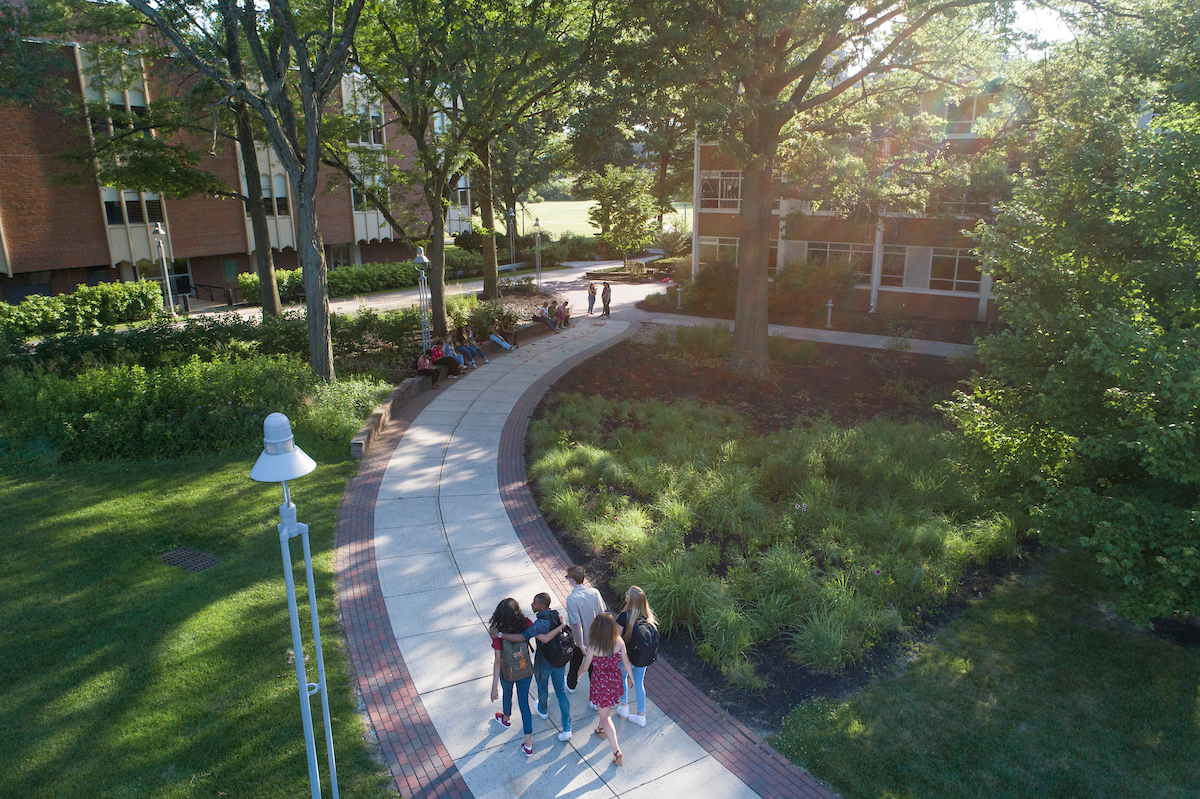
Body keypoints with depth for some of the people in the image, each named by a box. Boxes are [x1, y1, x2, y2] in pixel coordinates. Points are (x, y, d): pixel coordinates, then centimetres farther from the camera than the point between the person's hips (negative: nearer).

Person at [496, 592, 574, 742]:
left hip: (543, 664, -5)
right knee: (561, 693, 15)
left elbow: (522, 638, -38)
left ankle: (542, 710, 55)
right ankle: (567, 729, 15)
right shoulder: (557, 616, -11)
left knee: (542, 687, 26)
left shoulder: (541, 623, -33)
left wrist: (500, 634, -35)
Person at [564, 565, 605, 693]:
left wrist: (581, 645, -20)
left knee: (575, 664, 23)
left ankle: (571, 685, 46)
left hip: (579, 639, -3)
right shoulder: (594, 592, -14)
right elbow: (601, 613, -5)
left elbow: (577, 624, -27)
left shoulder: (571, 598, -28)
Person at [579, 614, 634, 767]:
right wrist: (630, 676, 13)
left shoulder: (593, 647, -25)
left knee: (605, 717, 9)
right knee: (607, 709, 32)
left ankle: (617, 752, 4)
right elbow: (626, 661, -5)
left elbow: (586, 666, -10)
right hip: (616, 681, 5)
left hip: (600, 684, -5)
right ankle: (601, 729, 58)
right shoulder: (619, 642, -16)